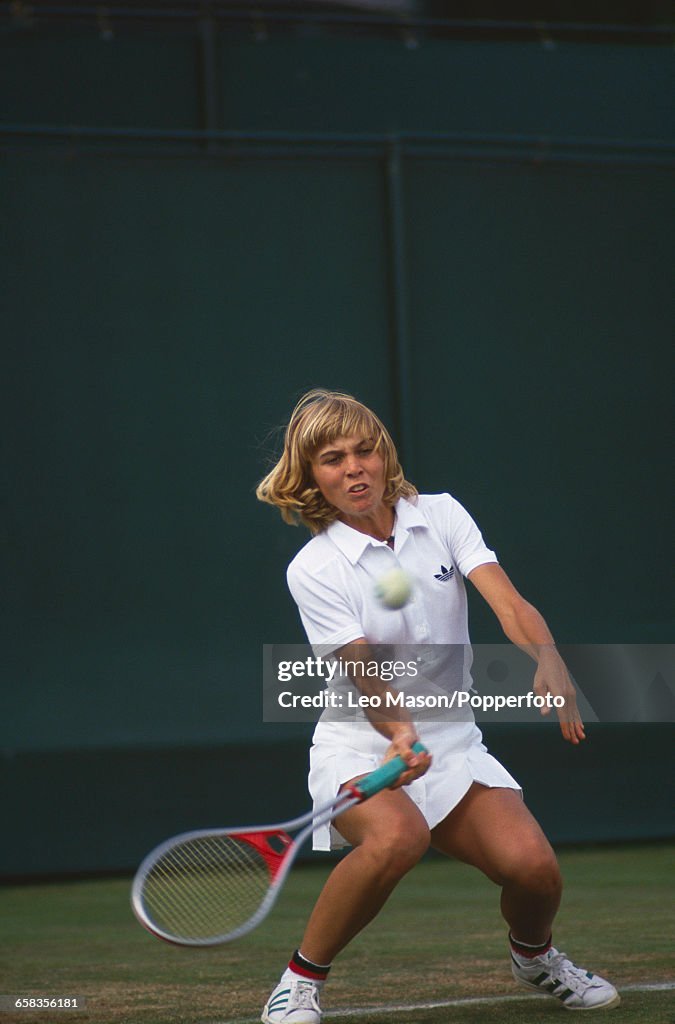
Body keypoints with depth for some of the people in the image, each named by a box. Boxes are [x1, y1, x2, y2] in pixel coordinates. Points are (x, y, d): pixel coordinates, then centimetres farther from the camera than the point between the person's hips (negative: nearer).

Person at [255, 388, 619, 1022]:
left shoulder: (442, 516, 0)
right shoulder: (313, 569, -9)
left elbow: (508, 601, -13)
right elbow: (364, 675, -18)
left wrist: (549, 664, -34)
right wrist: (401, 737, -39)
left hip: (452, 743, 3)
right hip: (359, 748, -3)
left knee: (532, 865, -19)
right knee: (396, 837, -37)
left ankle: (534, 956, 18)